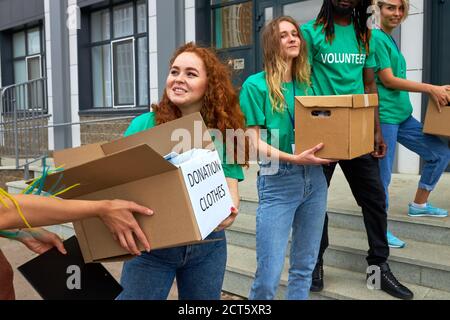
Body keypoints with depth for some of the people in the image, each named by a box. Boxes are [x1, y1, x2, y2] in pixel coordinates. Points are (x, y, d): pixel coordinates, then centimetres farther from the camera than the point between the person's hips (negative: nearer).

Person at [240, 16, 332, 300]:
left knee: (304, 266, 13)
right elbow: (255, 141, -8)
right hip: (277, 181, -5)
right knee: (269, 275, -6)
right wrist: (294, 159, -21)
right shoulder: (256, 85, -4)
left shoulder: (307, 84, 11)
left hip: (314, 179, 5)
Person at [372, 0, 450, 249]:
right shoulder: (376, 38, -11)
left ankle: (419, 204, 26)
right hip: (384, 116, -9)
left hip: (402, 115, 9)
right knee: (383, 175, -1)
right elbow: (388, 80, -16)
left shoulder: (390, 39, 17)